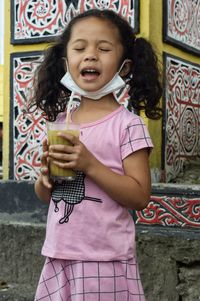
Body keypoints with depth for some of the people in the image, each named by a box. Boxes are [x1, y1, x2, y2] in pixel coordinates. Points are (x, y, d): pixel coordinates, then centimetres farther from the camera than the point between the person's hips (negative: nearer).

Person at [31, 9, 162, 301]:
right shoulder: (60, 122, 6)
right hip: (59, 257, 5)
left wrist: (90, 165, -21)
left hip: (105, 261, -5)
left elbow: (140, 197, -13)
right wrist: (46, 177, -8)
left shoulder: (128, 124, -10)